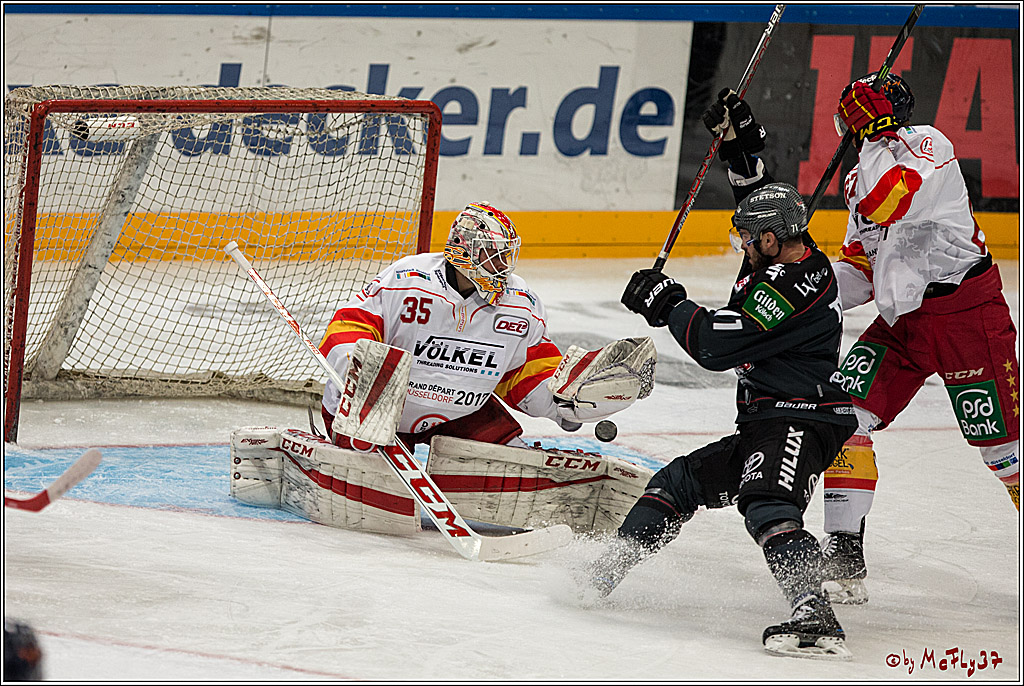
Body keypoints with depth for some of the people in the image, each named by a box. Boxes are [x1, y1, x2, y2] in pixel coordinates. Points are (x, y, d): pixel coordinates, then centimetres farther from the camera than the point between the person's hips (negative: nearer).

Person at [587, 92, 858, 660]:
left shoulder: (790, 286, -20)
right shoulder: (792, 255, 10)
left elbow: (716, 345, -21)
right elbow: (759, 198, 30)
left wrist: (666, 305, -6)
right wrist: (740, 140, 20)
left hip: (799, 421, -11)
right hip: (766, 423, 11)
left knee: (768, 506, -34)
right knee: (678, 481, 16)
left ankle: (815, 618, -50)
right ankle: (604, 574, 21)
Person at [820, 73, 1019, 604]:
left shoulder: (927, 144, -11)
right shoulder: (859, 181, 13)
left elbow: (888, 203, -30)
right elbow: (860, 270, 19)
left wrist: (878, 139, -17)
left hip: (967, 316, -7)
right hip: (901, 319, 7)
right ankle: (844, 559, -4)